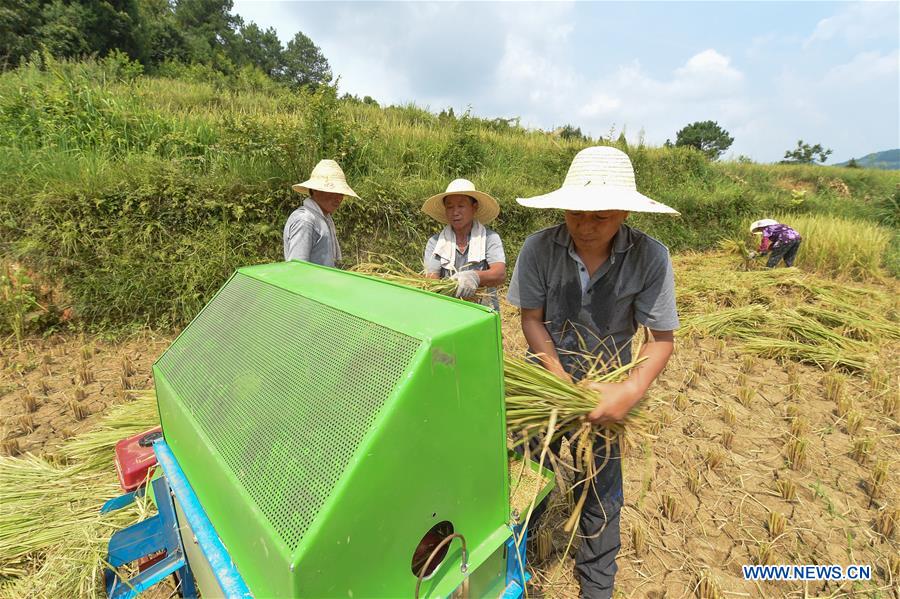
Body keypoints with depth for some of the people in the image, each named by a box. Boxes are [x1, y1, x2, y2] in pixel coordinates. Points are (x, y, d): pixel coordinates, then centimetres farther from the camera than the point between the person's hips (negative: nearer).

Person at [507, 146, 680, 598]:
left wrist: (632, 390, -28)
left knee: (601, 491, 15)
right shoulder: (540, 248, -18)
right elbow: (531, 320, -11)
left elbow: (661, 339, -13)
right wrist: (561, 378, -20)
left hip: (607, 389, 0)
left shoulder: (650, 257, -19)